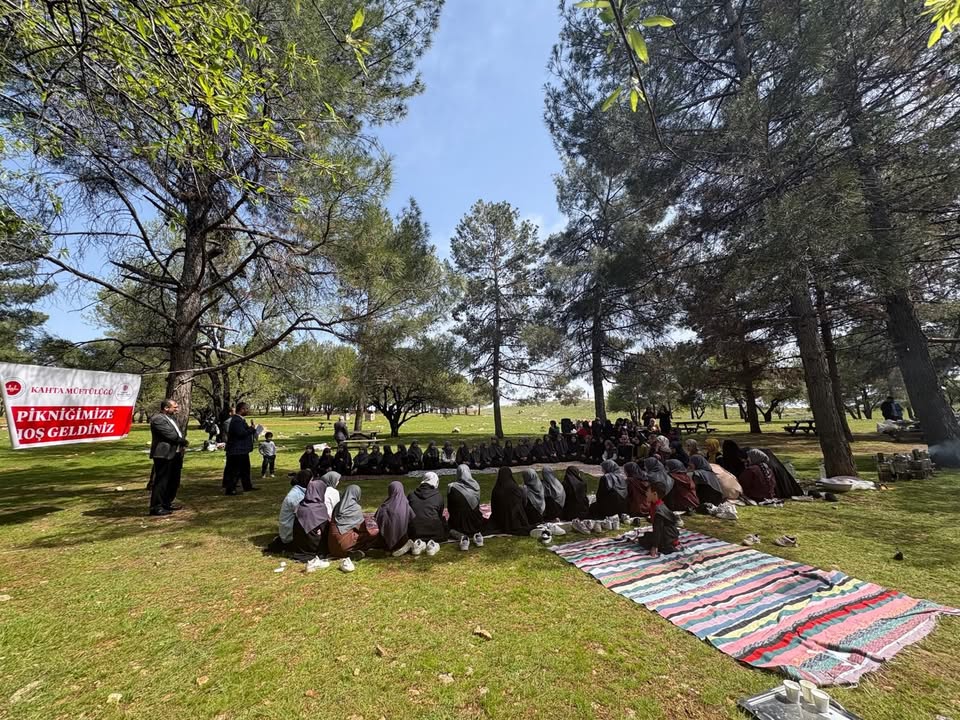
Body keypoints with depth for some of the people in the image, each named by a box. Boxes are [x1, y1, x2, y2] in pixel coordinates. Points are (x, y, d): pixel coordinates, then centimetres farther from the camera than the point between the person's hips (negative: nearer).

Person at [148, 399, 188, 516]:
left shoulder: (172, 418, 17)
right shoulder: (157, 419, -14)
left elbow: (178, 432, 17)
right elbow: (170, 435, -18)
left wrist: (182, 441, -3)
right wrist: (183, 441, -4)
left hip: (175, 454, 10)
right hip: (164, 455, -10)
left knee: (173, 481, 17)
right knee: (161, 482, -4)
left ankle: (167, 503, 29)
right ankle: (156, 507, 4)